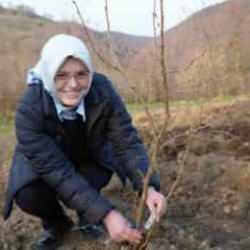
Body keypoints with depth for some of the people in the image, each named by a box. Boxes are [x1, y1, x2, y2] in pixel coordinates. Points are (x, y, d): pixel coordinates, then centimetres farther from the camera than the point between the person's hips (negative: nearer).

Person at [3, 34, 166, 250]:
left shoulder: (102, 90, -31)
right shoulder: (30, 109, -37)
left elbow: (127, 141, -27)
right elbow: (58, 172, -38)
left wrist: (149, 187, -45)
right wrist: (106, 214, -45)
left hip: (89, 155, 2)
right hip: (43, 161, -1)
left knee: (97, 178, -29)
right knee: (28, 195, -29)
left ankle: (86, 214, 9)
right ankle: (56, 223, 7)